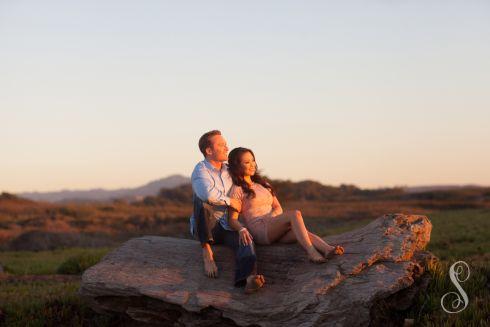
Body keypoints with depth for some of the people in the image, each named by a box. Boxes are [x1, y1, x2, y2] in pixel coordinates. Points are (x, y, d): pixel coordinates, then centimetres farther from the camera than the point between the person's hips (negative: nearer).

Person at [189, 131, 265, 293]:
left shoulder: (229, 171, 14)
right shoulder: (200, 170, -7)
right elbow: (207, 193, -30)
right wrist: (229, 201, -17)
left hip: (227, 227, 4)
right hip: (205, 227, -4)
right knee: (201, 200, -33)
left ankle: (249, 278, -58)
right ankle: (207, 251, -27)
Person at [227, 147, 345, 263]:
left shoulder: (262, 184, 25)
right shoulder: (237, 190, 3)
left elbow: (278, 208, 20)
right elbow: (232, 219, -5)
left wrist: (272, 215, -5)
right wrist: (242, 229, -28)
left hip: (275, 230, 6)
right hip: (259, 231, -6)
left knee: (303, 232, -27)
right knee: (295, 214, -30)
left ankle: (328, 249, -54)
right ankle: (311, 252, -48)